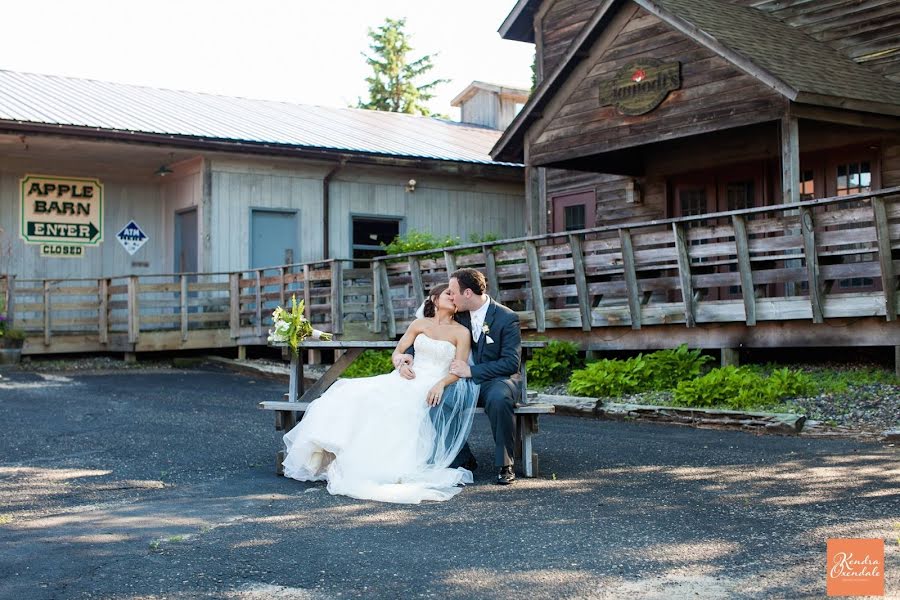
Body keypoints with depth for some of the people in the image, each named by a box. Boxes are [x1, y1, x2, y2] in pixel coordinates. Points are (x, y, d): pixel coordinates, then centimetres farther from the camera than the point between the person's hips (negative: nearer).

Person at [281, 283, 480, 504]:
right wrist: (401, 365, -7)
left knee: (399, 410, -32)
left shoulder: (461, 332, 4)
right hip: (408, 378, 4)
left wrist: (441, 384, -22)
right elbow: (398, 350, 16)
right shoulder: (420, 324, 15)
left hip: (432, 388, -4)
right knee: (358, 395, -20)